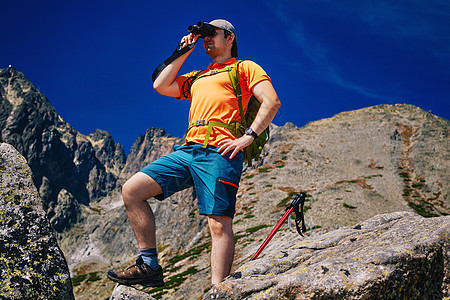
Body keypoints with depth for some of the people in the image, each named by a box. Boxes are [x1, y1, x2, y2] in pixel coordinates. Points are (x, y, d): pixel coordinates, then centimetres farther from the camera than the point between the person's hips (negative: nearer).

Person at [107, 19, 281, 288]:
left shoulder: (245, 67, 13)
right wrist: (184, 52, 26)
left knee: (220, 224, -16)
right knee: (132, 190, -5)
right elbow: (161, 86, 24)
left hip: (219, 152, -7)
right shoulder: (197, 77, 33)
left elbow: (272, 102, -1)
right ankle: (150, 267, -4)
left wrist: (248, 137, -13)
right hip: (188, 150, 7)